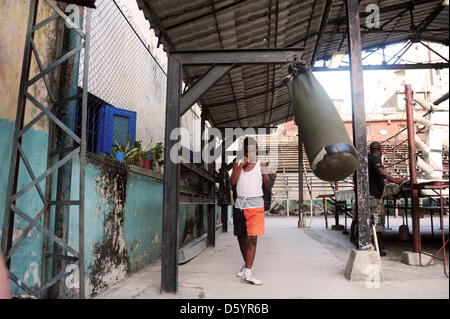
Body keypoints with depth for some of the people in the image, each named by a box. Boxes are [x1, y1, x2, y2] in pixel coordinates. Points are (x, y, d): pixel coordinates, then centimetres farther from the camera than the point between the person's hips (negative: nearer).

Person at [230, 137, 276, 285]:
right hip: (239, 203, 3)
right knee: (241, 236, 13)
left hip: (255, 204, -3)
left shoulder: (261, 165, 2)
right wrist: (241, 165, -11)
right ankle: (246, 264, 34)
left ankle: (247, 273, -11)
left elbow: (268, 186, -1)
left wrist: (273, 178, -22)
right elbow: (232, 182, -5)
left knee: (252, 238, -11)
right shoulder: (238, 163, 9)